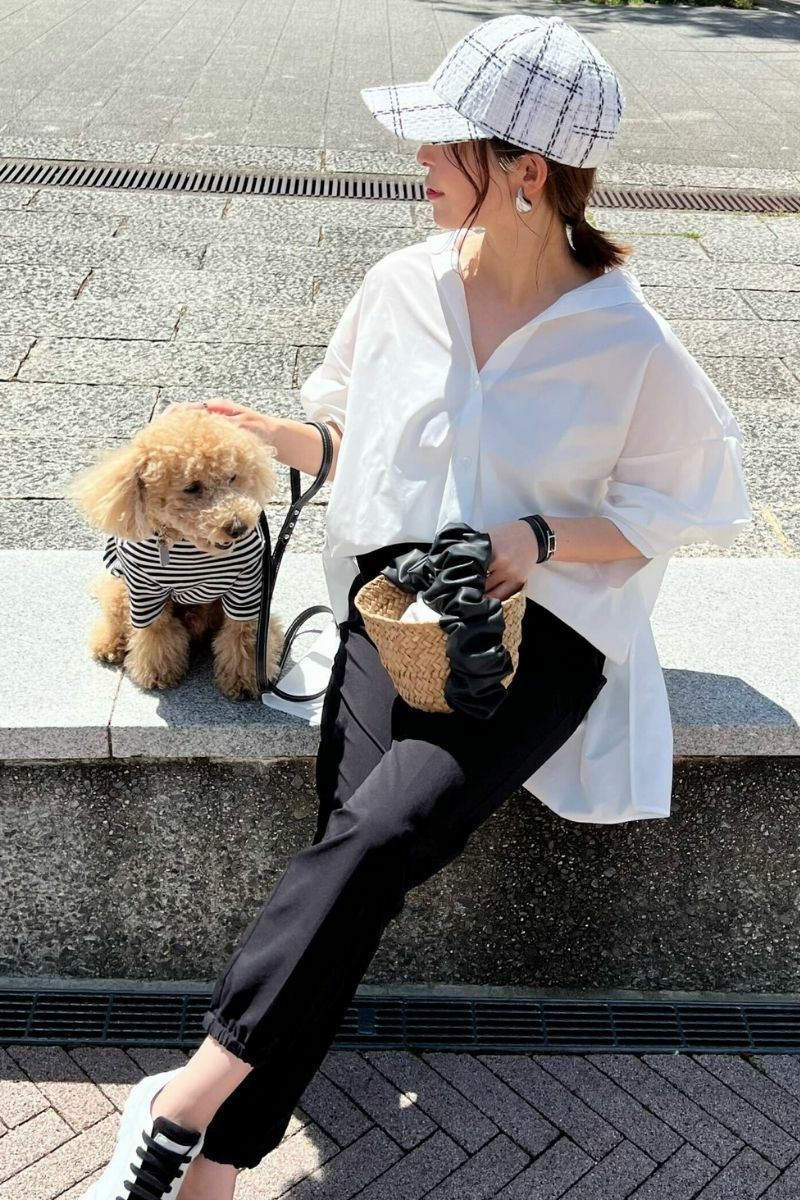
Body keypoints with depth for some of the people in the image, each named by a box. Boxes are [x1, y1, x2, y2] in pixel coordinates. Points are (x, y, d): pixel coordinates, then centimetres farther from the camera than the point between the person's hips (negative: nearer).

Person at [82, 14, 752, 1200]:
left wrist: (539, 540, -14)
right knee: (358, 845, -19)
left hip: (542, 625, -3)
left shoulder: (630, 345, -9)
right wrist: (285, 439, -3)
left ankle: (192, 1101, -15)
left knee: (384, 829, -26)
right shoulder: (404, 284, 3)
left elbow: (684, 504, 0)